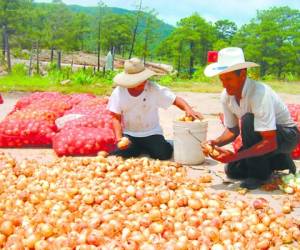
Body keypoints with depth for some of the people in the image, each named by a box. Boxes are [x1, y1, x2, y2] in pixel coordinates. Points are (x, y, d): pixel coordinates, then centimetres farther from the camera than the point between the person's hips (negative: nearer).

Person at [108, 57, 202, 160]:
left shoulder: (154, 89, -11)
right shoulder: (118, 92, -7)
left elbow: (175, 100, -10)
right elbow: (116, 117, -4)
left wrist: (188, 109, -30)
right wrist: (119, 139, -17)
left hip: (151, 133, -1)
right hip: (129, 134, 1)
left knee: (164, 153, -25)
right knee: (119, 154, -25)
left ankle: (148, 149, 13)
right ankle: (137, 149, 11)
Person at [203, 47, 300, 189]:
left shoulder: (259, 94, -34)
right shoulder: (226, 96, -10)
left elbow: (270, 142, -36)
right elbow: (233, 130, 2)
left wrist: (234, 156, -39)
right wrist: (216, 143, -19)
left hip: (286, 135, -7)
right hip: (260, 138, 8)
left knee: (249, 120, -33)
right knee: (232, 171, -3)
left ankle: (259, 173, -15)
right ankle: (279, 161, 14)